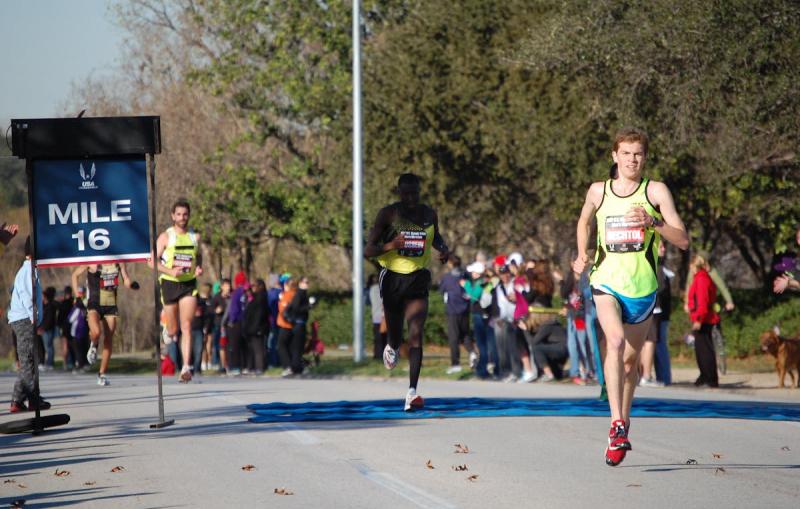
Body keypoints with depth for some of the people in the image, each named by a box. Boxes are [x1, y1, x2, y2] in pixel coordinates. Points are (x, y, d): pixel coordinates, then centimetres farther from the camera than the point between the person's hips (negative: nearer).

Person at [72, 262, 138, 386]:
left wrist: (131, 284, -13)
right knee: (96, 332, -29)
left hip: (111, 305, 4)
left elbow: (126, 281, 11)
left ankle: (102, 374, 14)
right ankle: (93, 346, 8)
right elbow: (75, 275, 5)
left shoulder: (119, 262, 4)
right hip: (95, 304, -4)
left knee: (108, 341, 2)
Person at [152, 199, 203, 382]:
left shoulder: (195, 237, 6)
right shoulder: (166, 237, -4)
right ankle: (169, 333, 46)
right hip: (170, 284, -1)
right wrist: (170, 271, -21)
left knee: (186, 327, -10)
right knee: (173, 329, 6)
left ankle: (186, 367, -13)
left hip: (189, 284, 1)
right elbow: (153, 261, -6)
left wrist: (199, 268, -1)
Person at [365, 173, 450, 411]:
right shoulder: (388, 214, -8)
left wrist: (443, 249, 2)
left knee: (416, 334, -16)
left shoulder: (429, 214, 2)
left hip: (418, 280, 1)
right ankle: (392, 347, 54)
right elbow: (368, 250, -10)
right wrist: (390, 246, -30)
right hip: (393, 279, -1)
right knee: (396, 336, 13)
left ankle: (412, 392, -21)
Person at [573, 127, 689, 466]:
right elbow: (584, 222, 27)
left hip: (642, 287, 1)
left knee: (630, 359, 12)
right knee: (615, 340, -26)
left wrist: (653, 222, -20)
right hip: (606, 282, -1)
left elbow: (683, 240, -5)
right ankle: (617, 426, -33)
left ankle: (624, 422, 35)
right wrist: (582, 254, 13)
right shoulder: (598, 191, 5)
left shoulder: (656, 191, -1)